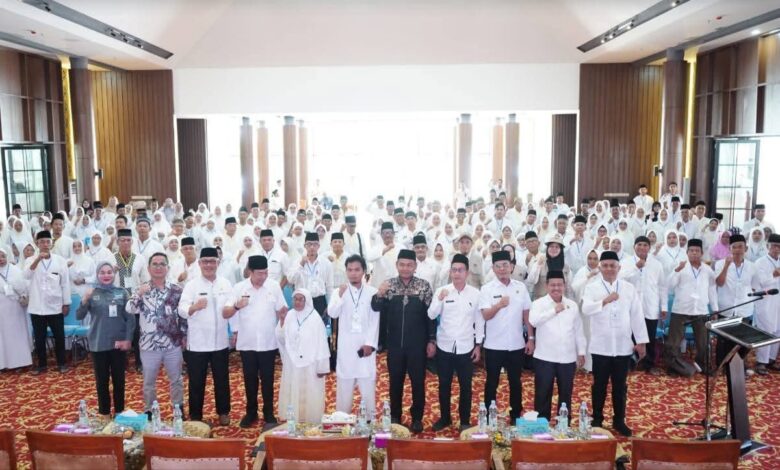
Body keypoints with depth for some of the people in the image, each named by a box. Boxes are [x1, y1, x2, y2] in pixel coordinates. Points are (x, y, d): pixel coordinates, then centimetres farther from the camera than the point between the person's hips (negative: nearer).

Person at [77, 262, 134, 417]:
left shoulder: (122, 293, 0)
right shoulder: (92, 294, 0)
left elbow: (130, 318, 0)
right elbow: (79, 316, -8)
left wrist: (128, 339, -8)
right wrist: (85, 300, -25)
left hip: (119, 343, 0)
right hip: (99, 344, 0)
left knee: (119, 379, 9)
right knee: (102, 380, 8)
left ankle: (119, 412, 23)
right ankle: (104, 413, 22)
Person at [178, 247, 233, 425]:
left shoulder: (225, 284, 3)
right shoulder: (192, 285, -5)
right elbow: (182, 310, -14)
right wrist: (194, 307, -35)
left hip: (220, 342, 3)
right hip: (197, 343, -2)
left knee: (222, 379, 13)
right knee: (197, 382, 8)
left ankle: (223, 412, 29)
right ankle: (195, 416, 24)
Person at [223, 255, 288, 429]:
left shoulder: (274, 286, -4)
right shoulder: (239, 287, -5)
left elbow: (281, 311, 0)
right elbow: (225, 313, -8)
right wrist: (236, 306, -28)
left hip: (268, 343, -1)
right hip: (246, 343, 1)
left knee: (267, 380, 7)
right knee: (250, 379, 13)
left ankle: (269, 414, 20)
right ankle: (251, 412, 29)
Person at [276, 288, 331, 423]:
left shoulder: (315, 318, -11)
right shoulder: (288, 316, 0)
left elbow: (321, 343, -9)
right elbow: (281, 339, 1)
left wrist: (322, 367, -8)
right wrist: (281, 321, -14)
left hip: (310, 365, -4)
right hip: (292, 365, 4)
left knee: (310, 397, 4)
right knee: (292, 395, 11)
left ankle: (311, 424, 16)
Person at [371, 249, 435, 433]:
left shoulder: (424, 286, -4)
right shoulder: (389, 285, 0)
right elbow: (377, 308, -7)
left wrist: (432, 340, -4)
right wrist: (379, 294, -28)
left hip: (417, 344, -1)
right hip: (395, 343, 2)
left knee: (418, 381, 8)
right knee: (395, 381, 12)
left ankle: (417, 418, 23)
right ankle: (395, 417, 27)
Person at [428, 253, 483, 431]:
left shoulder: (475, 293, -3)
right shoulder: (441, 291, -4)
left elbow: (479, 321, 3)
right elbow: (431, 315, -10)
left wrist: (478, 345, 2)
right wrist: (439, 300, -25)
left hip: (466, 347, 0)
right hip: (444, 347, 0)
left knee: (465, 386, 9)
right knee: (444, 385, 12)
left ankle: (465, 421, 24)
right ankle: (445, 418, 29)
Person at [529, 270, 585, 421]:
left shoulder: (572, 305, 8)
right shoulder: (539, 303, -4)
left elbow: (578, 331, 13)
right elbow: (533, 320, -23)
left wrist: (581, 352, 12)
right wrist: (554, 310, -17)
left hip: (568, 358, 4)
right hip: (545, 358, -3)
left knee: (566, 394, 13)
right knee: (543, 394, 5)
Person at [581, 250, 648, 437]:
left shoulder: (629, 288, 4)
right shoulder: (592, 288, -1)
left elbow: (637, 316, 5)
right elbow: (586, 309, -18)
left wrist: (641, 341, 3)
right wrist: (605, 301, -29)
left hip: (623, 346, 2)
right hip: (600, 346, -1)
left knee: (620, 385, 11)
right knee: (600, 385, 9)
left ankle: (619, 421, 25)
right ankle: (597, 420, 21)